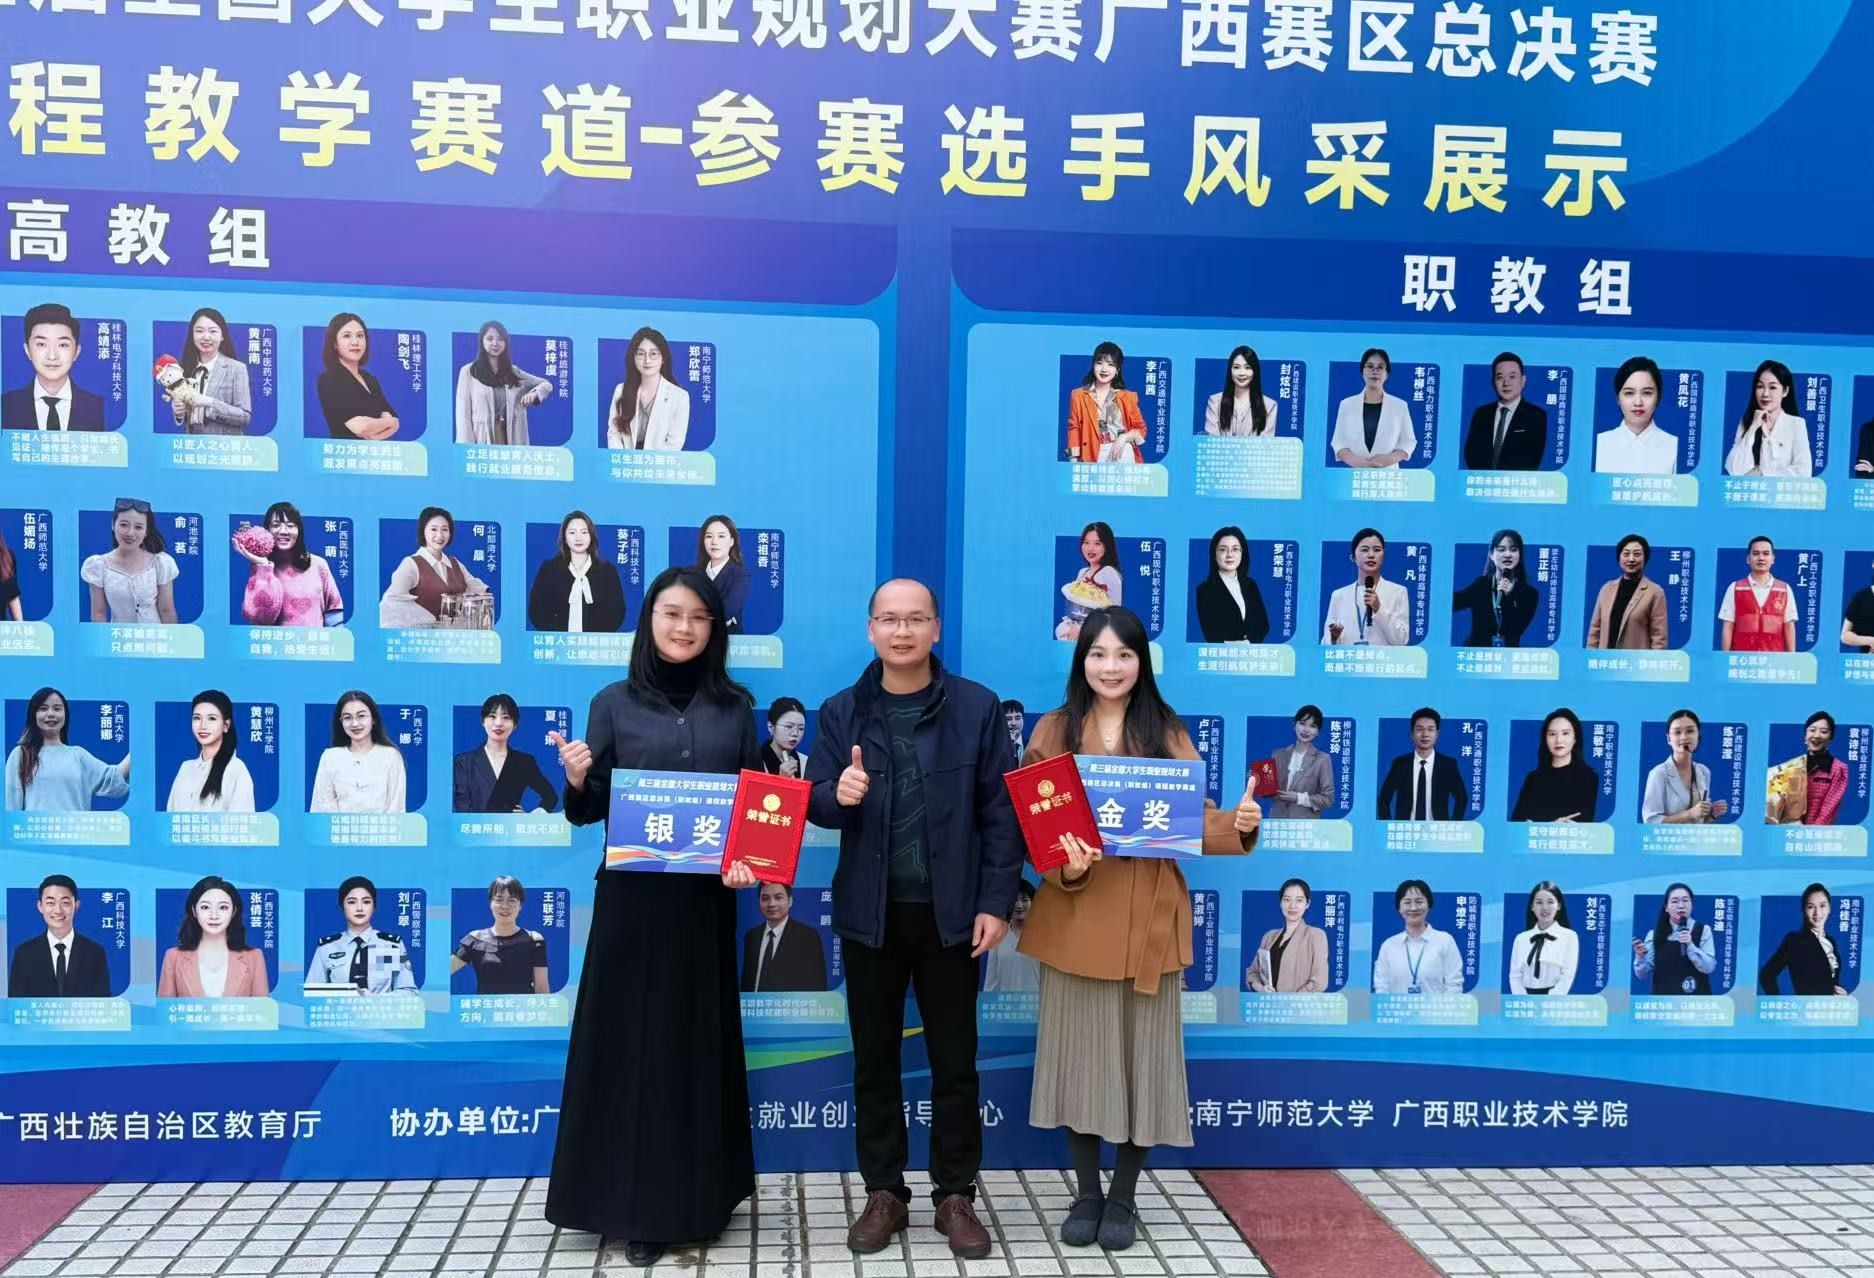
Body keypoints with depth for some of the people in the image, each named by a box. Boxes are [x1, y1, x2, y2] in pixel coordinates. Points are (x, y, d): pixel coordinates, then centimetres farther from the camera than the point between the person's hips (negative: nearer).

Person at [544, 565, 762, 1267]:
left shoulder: (736, 706, 5)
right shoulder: (615, 703, 0)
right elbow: (591, 812, 1)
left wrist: (749, 858, -11)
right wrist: (577, 781, -20)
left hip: (707, 897, 2)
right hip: (632, 896, -1)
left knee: (700, 1041, 9)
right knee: (631, 1040, 3)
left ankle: (696, 1197, 24)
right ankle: (635, 1206, 16)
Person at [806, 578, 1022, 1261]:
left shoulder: (978, 707, -2)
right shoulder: (840, 712, 2)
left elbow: (1001, 811, -3)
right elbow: (814, 802, 1)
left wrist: (996, 902, -7)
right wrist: (837, 795, -23)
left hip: (951, 912, -1)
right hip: (870, 913, 2)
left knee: (954, 1060, 9)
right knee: (874, 1059, 10)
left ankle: (956, 1197, 23)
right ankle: (884, 1194, 25)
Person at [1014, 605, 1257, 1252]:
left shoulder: (1168, 733, 4)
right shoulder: (1053, 730, 1)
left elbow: (1196, 819, 1)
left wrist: (1238, 824, -19)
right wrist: (1064, 864, -20)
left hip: (1148, 918, 0)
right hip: (1076, 917, 0)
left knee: (1141, 1053, 6)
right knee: (1078, 1052, 7)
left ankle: (1123, 1198, 22)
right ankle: (1087, 1193, 25)